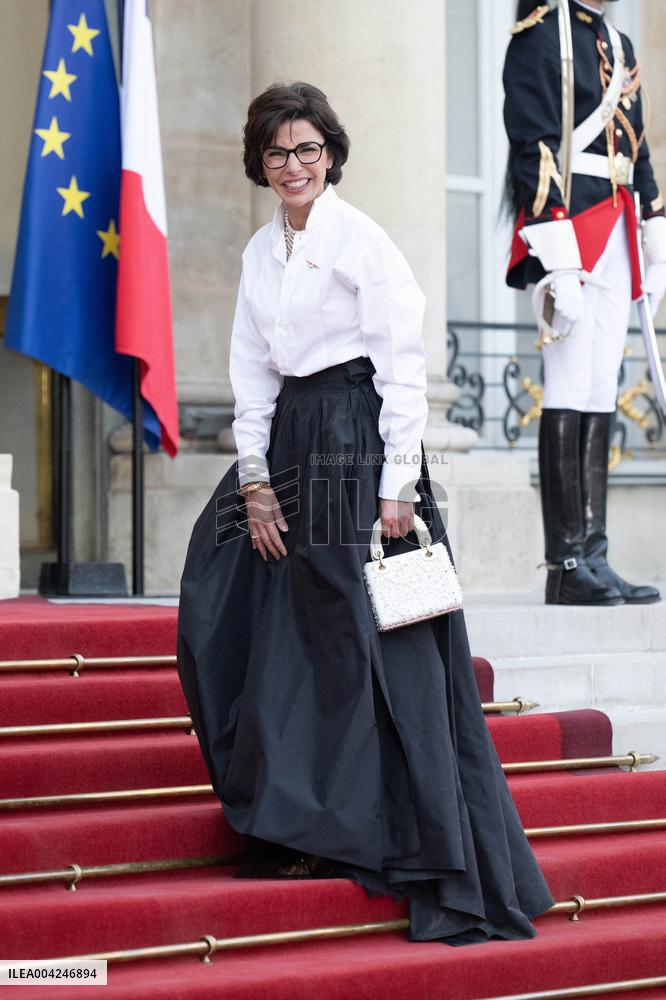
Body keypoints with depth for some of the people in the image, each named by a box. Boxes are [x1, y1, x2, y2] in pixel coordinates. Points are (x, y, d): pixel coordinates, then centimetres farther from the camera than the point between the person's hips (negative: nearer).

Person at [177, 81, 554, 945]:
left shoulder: (363, 241, -6)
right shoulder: (260, 252, 15)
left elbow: (404, 369, -10)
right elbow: (252, 373, 15)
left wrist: (398, 486, -15)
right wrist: (255, 477, 5)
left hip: (359, 443, -7)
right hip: (289, 444, 7)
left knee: (375, 643, -6)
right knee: (289, 640, 7)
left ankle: (438, 864, 0)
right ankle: (303, 833, 16)